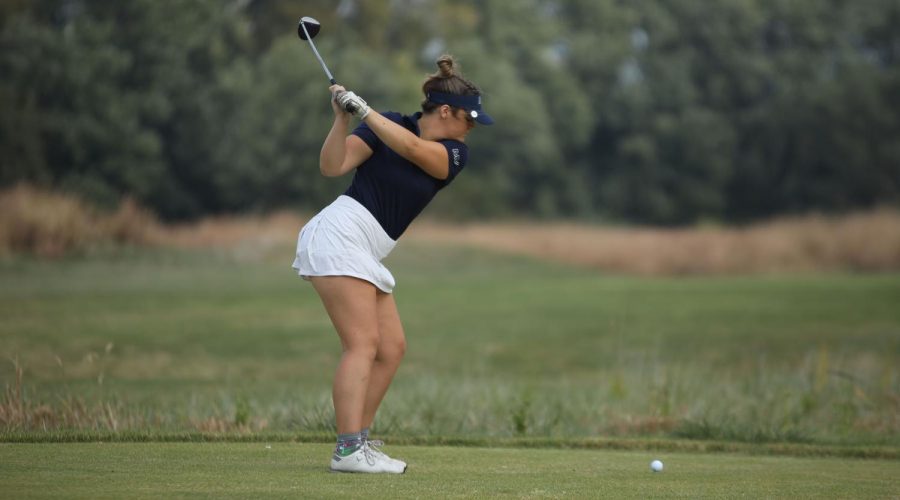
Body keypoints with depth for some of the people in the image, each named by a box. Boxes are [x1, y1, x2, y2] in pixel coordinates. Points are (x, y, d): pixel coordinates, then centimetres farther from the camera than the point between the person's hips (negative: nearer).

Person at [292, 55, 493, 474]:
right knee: (363, 342, -17)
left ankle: (358, 442, 7)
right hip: (339, 235, -8)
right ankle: (349, 450, -25)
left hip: (367, 256, 8)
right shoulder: (386, 125, -4)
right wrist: (342, 118, -21)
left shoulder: (454, 154, 7)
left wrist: (363, 111, -22)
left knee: (392, 348, 3)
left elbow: (412, 148, -15)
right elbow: (332, 166, -10)